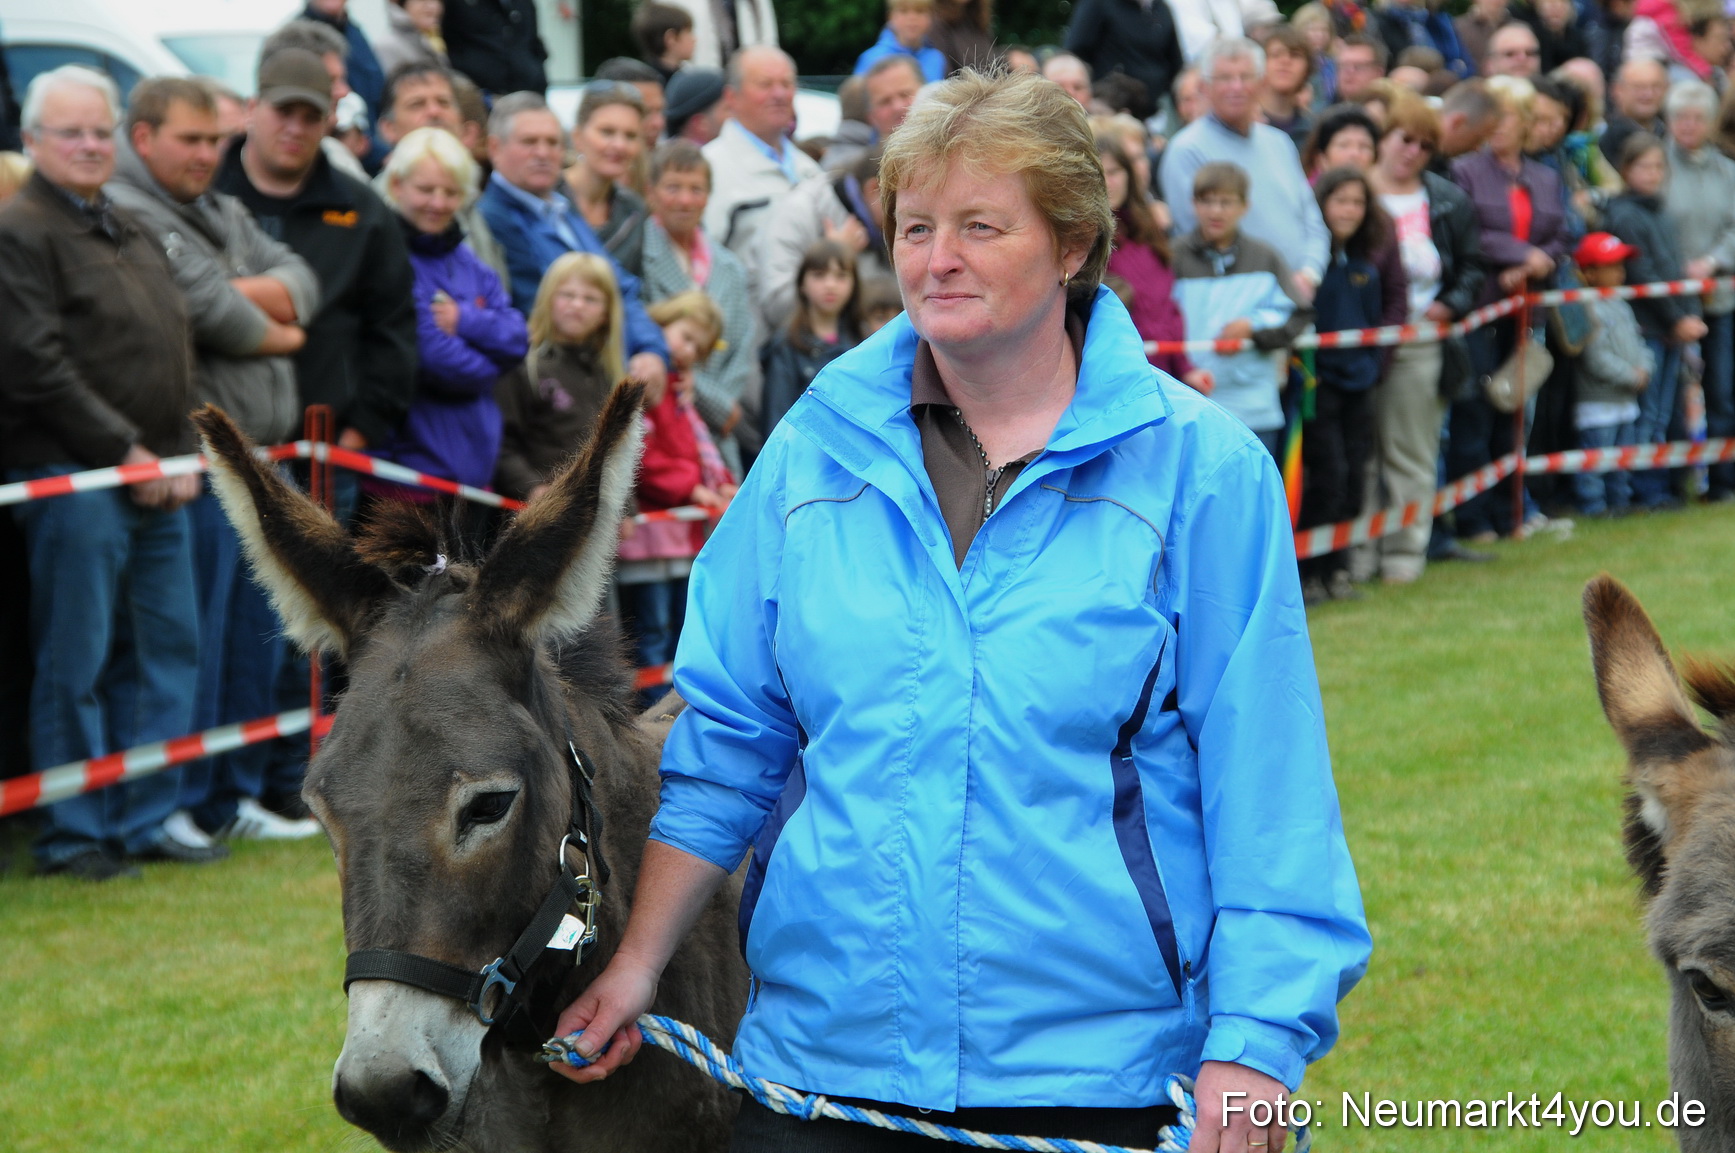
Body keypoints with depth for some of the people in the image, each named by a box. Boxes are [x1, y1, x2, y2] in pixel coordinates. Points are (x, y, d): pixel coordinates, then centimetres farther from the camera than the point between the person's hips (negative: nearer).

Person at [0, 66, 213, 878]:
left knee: (166, 649, 9)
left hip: (156, 480, 8)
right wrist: (125, 452, -13)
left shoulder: (132, 235, 20)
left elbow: (173, 351, 24)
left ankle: (147, 818, 16)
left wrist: (181, 452, 8)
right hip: (73, 478, -8)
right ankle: (74, 834, 3)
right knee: (75, 664, -4)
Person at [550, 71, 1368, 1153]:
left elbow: (1268, 788, -5)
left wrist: (1252, 1050, -11)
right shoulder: (815, 448, 6)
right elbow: (728, 735, 13)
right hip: (816, 1058, 3)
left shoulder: (1204, 469, -3)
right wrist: (638, 963, 10)